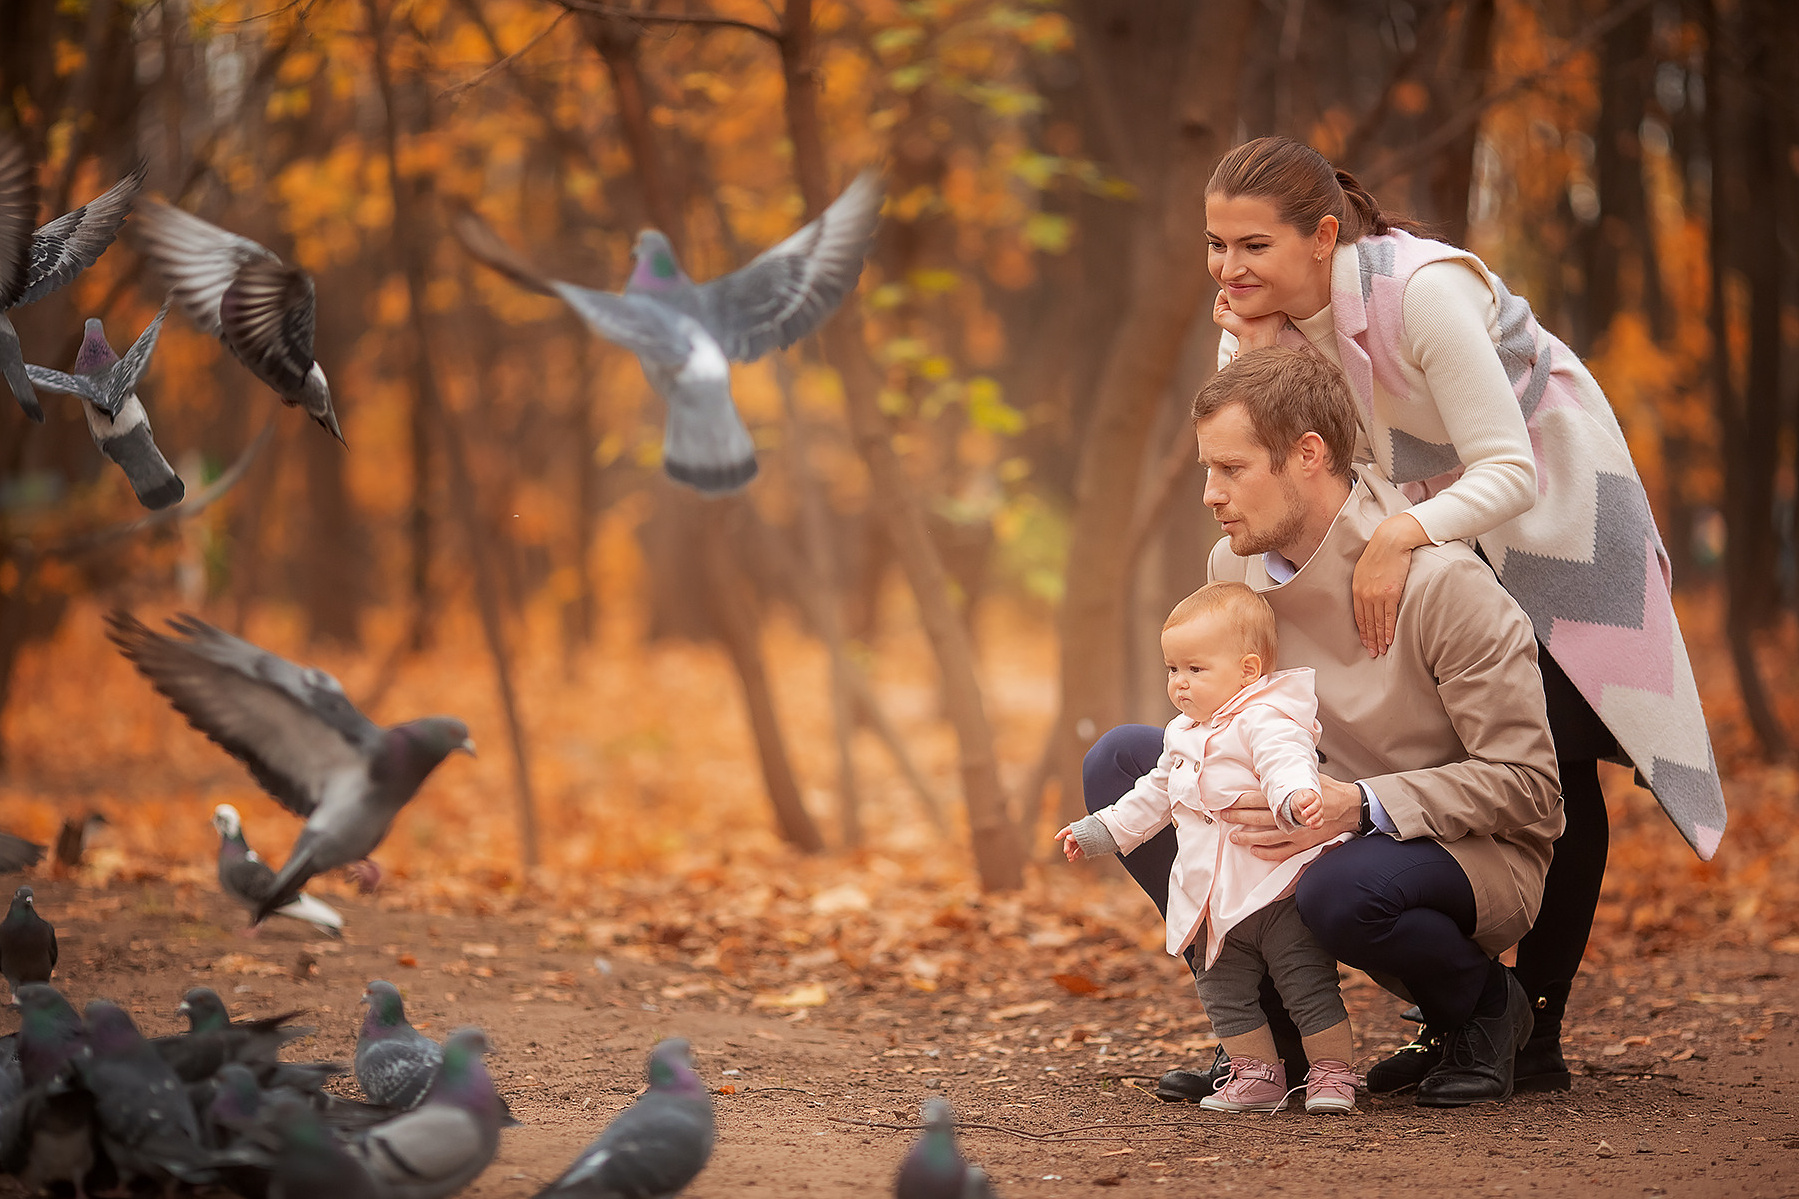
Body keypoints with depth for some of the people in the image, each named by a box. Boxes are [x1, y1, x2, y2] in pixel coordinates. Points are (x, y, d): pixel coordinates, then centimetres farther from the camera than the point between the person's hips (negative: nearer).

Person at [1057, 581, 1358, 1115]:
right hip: (1215, 901, 9)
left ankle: (1332, 1072, 5)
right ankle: (1257, 1075, 21)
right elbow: (1156, 794, 28)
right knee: (1222, 990, 10)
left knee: (1307, 983, -5)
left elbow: (1287, 765, -32)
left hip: (1276, 885, -9)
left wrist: (1296, 797, -54)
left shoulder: (1266, 720, -14)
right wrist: (1103, 831, 28)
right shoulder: (1184, 734, 16)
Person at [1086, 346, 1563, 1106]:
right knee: (1120, 759, -8)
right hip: (1326, 823, 7)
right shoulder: (1235, 565, -3)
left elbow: (1526, 784, -21)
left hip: (1480, 854, -7)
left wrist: (1361, 807, -33)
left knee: (1343, 891, -40)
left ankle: (1485, 1007, -4)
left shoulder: (1441, 583, -24)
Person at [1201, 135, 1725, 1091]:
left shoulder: (1423, 290, -33)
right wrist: (1253, 358, -27)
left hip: (1554, 503, -6)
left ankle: (1536, 1029, 2)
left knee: (1555, 762, -7)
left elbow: (1510, 472, -33)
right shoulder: (1267, 313, -13)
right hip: (1436, 520, 6)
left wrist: (1400, 535, -48)